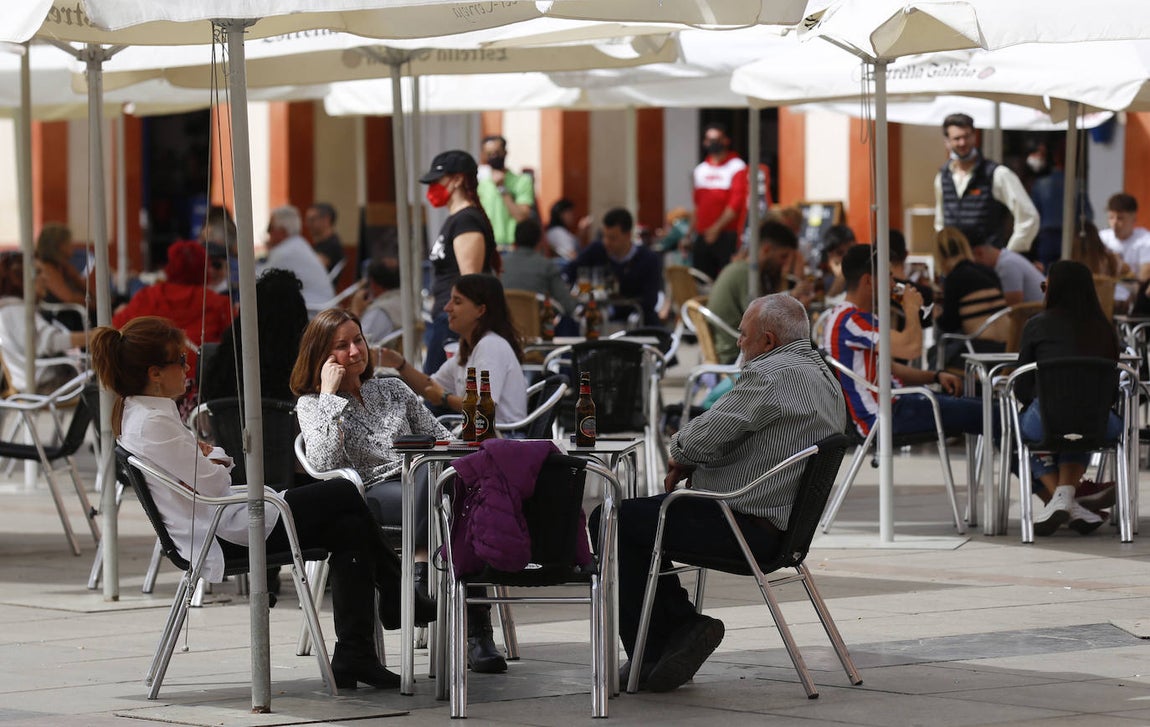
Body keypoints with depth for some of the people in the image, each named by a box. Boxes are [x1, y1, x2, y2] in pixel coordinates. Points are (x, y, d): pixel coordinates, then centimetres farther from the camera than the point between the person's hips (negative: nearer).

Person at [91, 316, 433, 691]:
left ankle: (354, 656, 0)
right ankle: (397, 597, 19)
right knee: (346, 494, -1)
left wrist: (209, 455, -3)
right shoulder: (152, 424, -21)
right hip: (226, 533, -11)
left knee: (348, 528, 2)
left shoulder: (135, 414, 13)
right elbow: (214, 484, -20)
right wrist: (214, 459, 1)